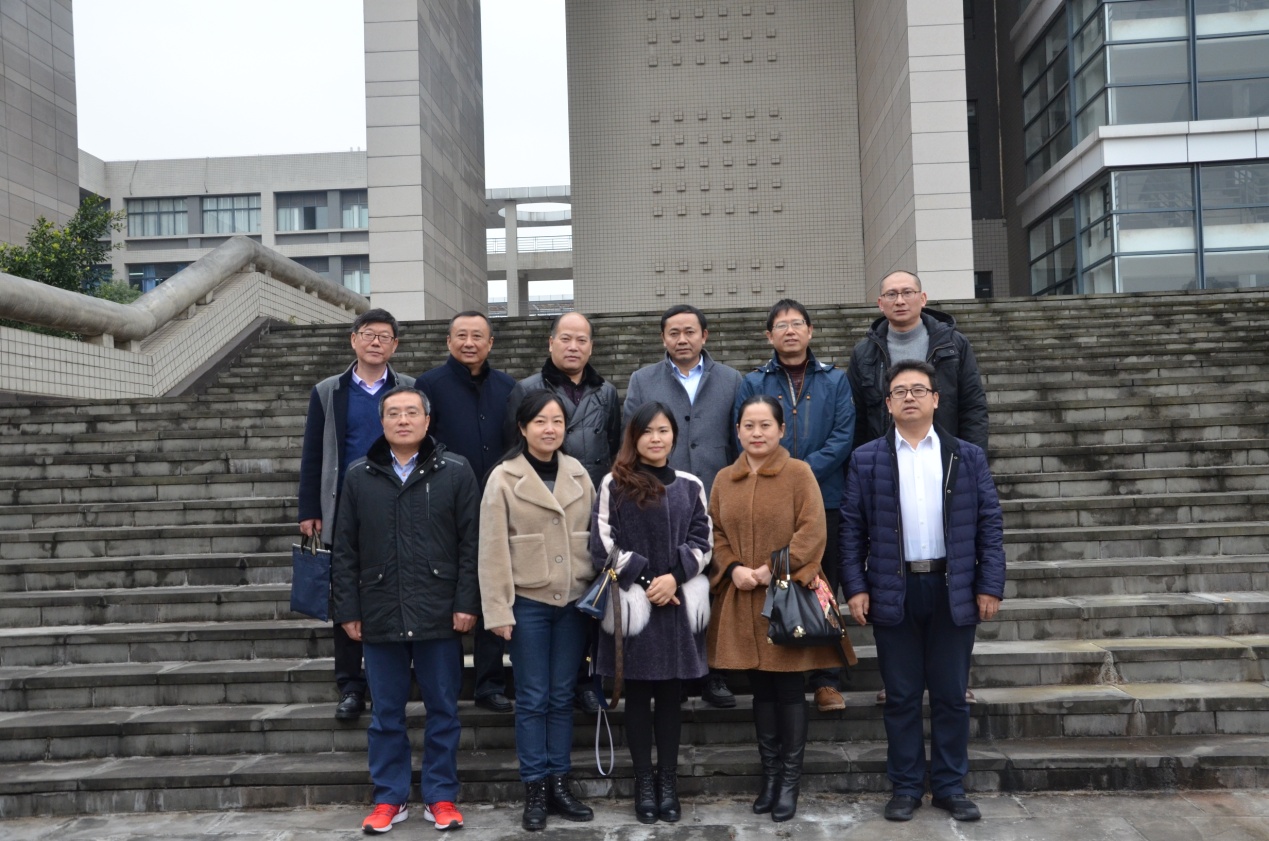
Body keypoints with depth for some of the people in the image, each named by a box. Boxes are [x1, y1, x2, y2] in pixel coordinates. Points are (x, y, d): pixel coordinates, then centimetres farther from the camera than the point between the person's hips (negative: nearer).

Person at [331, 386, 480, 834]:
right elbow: (345, 550, 7)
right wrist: (348, 610, 2)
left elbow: (471, 543, -2)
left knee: (442, 710, 8)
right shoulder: (359, 476, 6)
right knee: (386, 714, 11)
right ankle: (389, 798, 24)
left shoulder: (455, 472, 0)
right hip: (380, 616, 2)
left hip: (440, 614, -1)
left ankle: (441, 797, 21)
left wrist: (467, 603, -7)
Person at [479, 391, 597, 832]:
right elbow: (493, 550, -6)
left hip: (573, 601, 3)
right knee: (533, 698, 3)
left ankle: (559, 785, 21)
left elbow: (594, 535, 10)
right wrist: (499, 610, -10)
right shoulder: (503, 478, -5)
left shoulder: (579, 474, 7)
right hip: (528, 602, -3)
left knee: (562, 696, 10)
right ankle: (535, 791, 14)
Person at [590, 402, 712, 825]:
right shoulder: (614, 483, 0)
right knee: (638, 695, 6)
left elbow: (703, 541, 4)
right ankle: (644, 783, 16)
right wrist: (643, 580, -10)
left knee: (670, 694, 8)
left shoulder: (690, 485, 8)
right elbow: (602, 544, -5)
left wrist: (674, 576, -11)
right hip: (633, 603, -2)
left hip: (678, 603, 2)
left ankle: (668, 782, 18)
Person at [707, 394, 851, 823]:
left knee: (788, 688, 2)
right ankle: (769, 773, 22)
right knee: (761, 688, 11)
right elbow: (716, 533, 11)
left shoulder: (799, 472, -3)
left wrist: (775, 569, -16)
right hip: (742, 599, 4)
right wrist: (733, 568, -7)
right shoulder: (724, 479, 9)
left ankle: (791, 778, 13)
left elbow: (812, 532, -10)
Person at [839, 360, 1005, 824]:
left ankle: (950, 787, 22)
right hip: (894, 592, -1)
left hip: (953, 591, 1)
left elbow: (989, 524, 4)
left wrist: (990, 585, -2)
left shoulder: (968, 456, 6)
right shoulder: (866, 459, 4)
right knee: (901, 697, 7)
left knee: (951, 696, 8)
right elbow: (852, 528, 2)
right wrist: (856, 587, -5)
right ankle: (905, 787, 19)